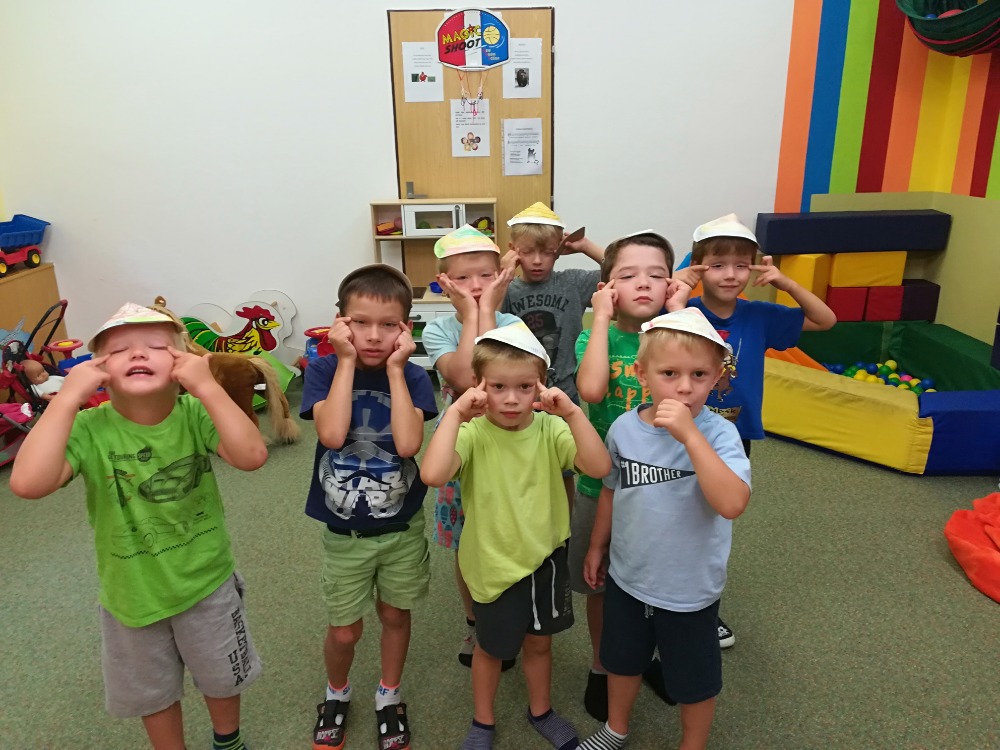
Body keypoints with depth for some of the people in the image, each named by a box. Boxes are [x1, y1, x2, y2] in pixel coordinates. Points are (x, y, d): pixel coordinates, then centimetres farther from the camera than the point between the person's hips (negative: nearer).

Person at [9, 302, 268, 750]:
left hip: (207, 583, 1)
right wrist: (67, 397, -35)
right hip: (132, 596, 0)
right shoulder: (89, 430, -21)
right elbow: (28, 483, -37)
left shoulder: (195, 414, -20)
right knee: (154, 694, 26)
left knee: (223, 680, 26)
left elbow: (252, 456, -36)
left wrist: (207, 386, -39)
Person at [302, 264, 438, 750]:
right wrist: (347, 361, -25)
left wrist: (394, 368, -24)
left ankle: (389, 696, 44)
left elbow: (408, 444, -27)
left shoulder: (412, 377, -11)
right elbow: (332, 434, -29)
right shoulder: (325, 370, -11)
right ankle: (336, 693, 44)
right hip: (344, 532, 0)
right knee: (345, 631, 11)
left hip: (403, 527, 1)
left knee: (394, 614, 18)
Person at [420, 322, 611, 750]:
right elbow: (433, 475, -38)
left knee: (539, 641, 24)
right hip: (495, 563, -2)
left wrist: (571, 413, -33)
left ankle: (540, 710, 51)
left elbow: (599, 468, -26)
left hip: (546, 557, 3)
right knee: (491, 647, 20)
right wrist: (455, 413, -34)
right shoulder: (473, 432, -20)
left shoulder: (550, 429, -12)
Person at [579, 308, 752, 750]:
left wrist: (689, 434, -42)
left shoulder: (718, 434, -23)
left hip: (690, 590, -4)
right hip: (626, 578, 4)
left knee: (693, 681, 19)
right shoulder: (624, 428, -11)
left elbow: (732, 504, -39)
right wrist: (597, 547, 15)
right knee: (622, 660, 27)